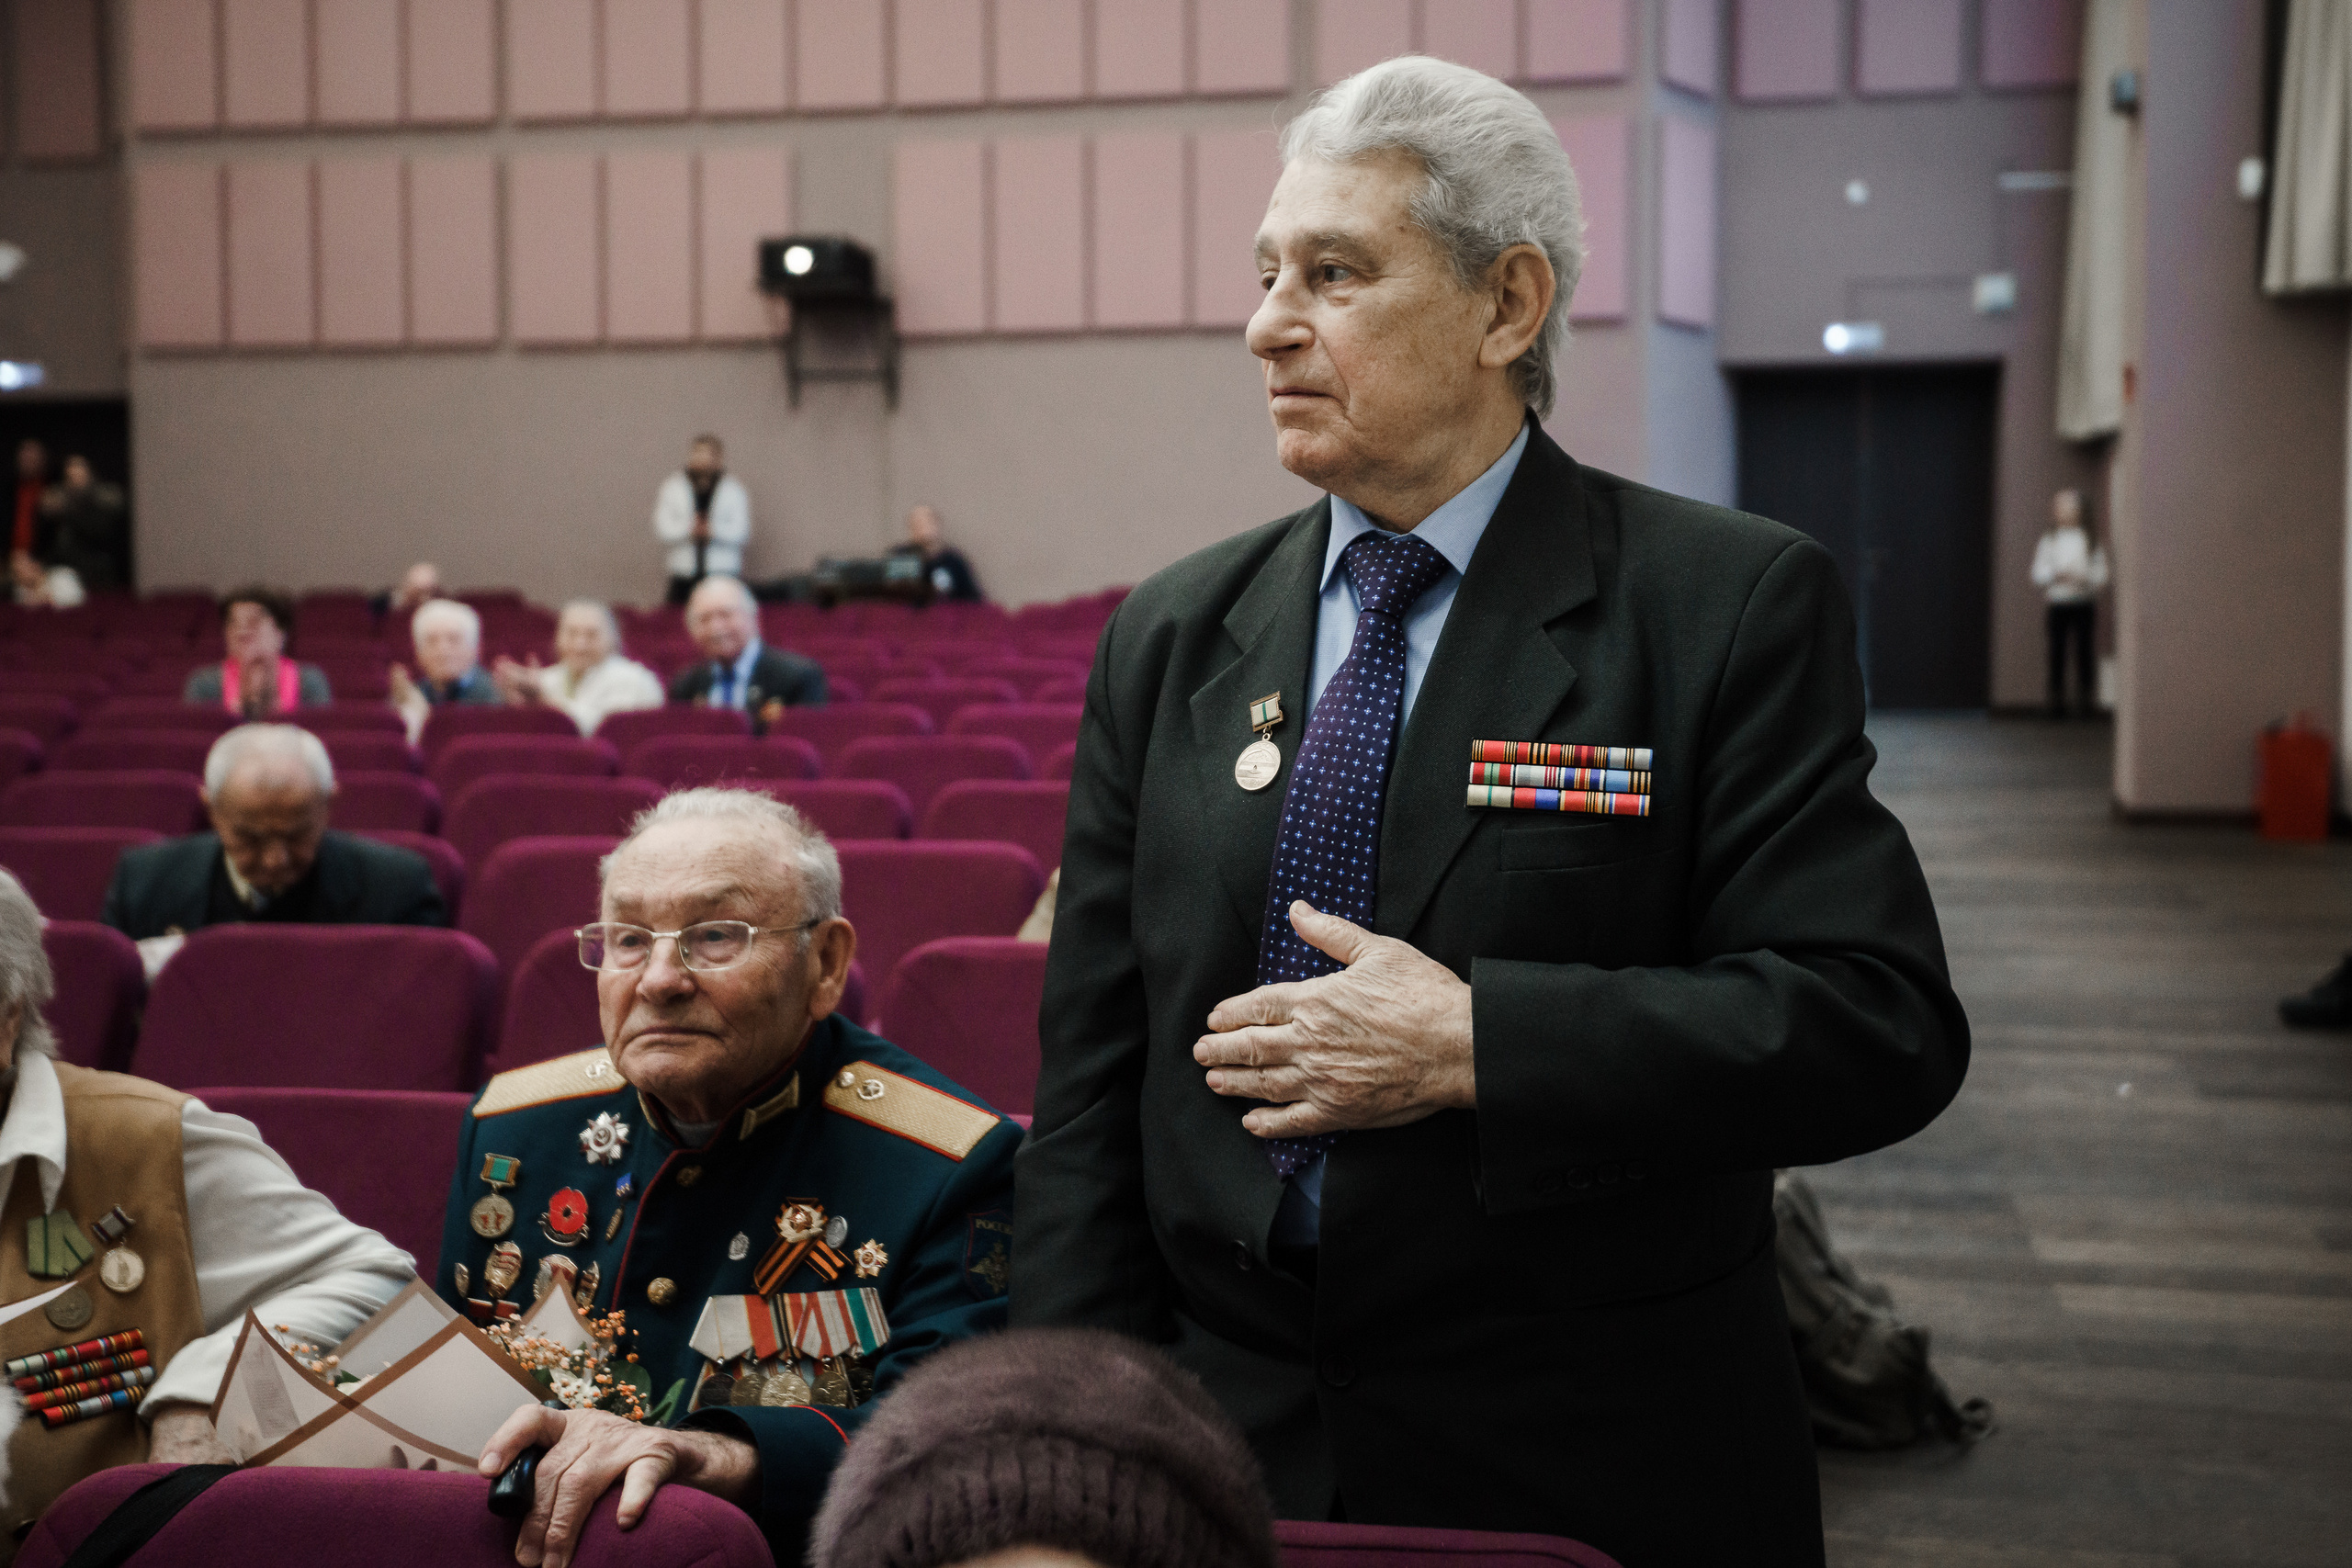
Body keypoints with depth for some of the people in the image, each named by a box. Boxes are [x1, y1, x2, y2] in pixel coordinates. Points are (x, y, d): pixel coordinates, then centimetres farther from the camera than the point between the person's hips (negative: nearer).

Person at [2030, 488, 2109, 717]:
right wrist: (2056, 577, -14)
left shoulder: (2091, 541, 9)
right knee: (2057, 651, -3)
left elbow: (2101, 574, 5)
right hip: (2058, 602, 0)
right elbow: (2038, 574, 5)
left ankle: (2086, 699, 1)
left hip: (2084, 602, 0)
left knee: (2085, 651, -3)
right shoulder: (2049, 541, 10)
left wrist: (2082, 580, -14)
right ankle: (2057, 701, 1)